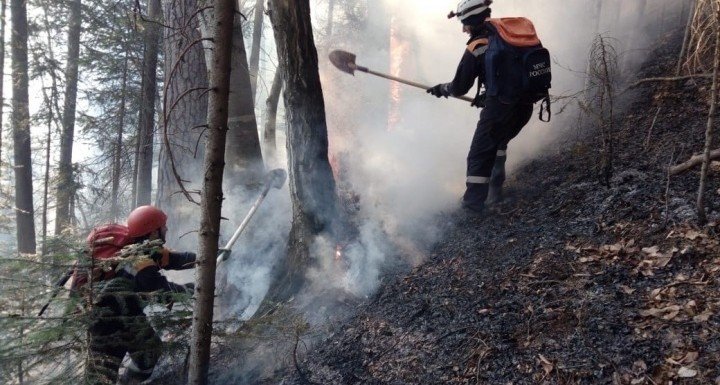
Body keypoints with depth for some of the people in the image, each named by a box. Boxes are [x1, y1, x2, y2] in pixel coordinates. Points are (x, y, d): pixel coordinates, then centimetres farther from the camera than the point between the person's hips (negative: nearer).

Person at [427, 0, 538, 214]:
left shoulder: (476, 48, -8)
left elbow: (459, 88, -2)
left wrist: (441, 89, 18)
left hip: (499, 108, -7)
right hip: (525, 106, 8)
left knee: (479, 158, 1)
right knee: (499, 143, 30)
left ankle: (471, 208, 1)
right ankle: (495, 191, 34)